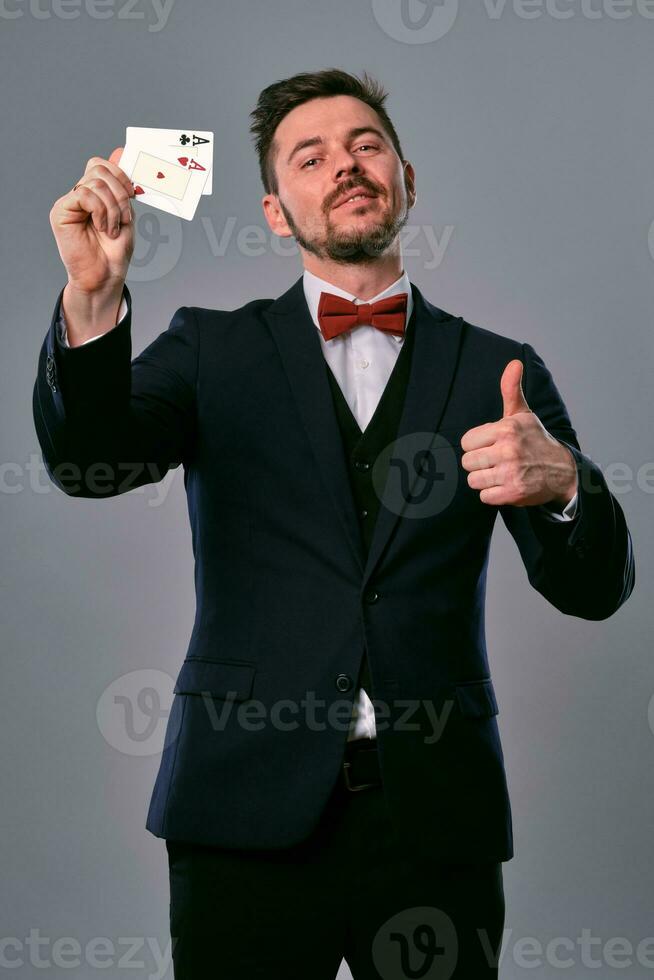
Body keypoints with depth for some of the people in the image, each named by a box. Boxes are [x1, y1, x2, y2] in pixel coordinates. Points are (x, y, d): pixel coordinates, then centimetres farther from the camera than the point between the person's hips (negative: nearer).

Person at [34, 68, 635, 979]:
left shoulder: (496, 369, 8)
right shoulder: (213, 347, 8)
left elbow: (593, 588, 2)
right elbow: (88, 459, -8)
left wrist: (562, 482, -21)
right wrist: (94, 298, -25)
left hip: (435, 814, 1)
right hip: (250, 812, -1)